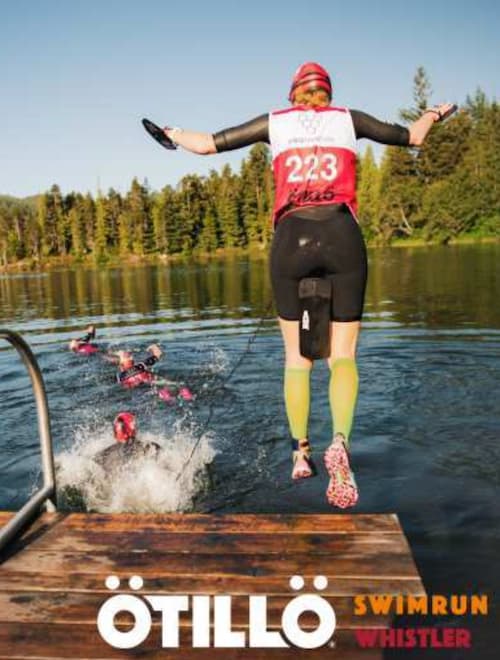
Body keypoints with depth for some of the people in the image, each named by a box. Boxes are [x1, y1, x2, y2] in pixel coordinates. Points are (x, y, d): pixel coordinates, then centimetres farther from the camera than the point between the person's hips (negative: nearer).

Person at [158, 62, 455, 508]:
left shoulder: (275, 122, 17)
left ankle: (301, 453, 15)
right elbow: (412, 136, 28)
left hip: (292, 239, 1)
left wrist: (172, 133, 37)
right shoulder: (348, 118, 18)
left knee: (297, 356, 11)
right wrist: (434, 113, 50)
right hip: (342, 236, 0)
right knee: (343, 355, 5)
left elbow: (208, 144, 17)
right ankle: (340, 441, -18)